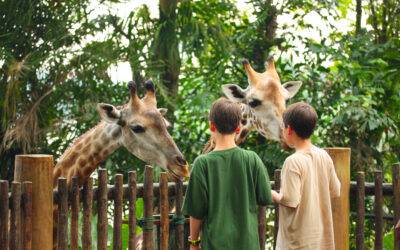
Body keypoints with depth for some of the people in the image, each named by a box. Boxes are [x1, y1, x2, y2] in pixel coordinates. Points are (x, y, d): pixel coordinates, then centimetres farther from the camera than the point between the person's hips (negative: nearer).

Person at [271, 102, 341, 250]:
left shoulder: (293, 162, -18)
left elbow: (290, 200, -21)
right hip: (321, 236, 7)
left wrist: (273, 195, -4)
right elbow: (335, 191, 9)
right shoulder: (324, 156, 2)